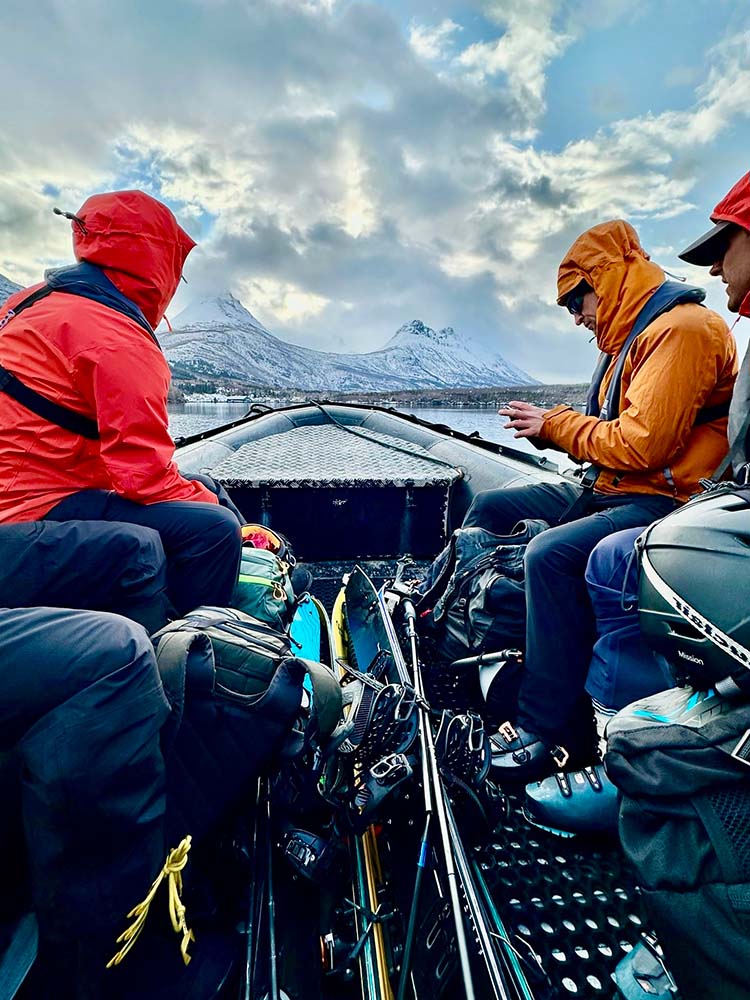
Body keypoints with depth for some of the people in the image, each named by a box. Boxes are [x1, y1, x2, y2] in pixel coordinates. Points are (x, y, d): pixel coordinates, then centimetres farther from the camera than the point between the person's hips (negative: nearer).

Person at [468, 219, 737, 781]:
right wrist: (547, 427, 1)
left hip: (664, 501, -10)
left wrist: (557, 424, -11)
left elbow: (640, 444, -23)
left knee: (552, 554, -34)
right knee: (491, 509, 7)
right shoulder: (631, 335, 20)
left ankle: (556, 732, -21)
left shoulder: (681, 328, -13)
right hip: (613, 491, 11)